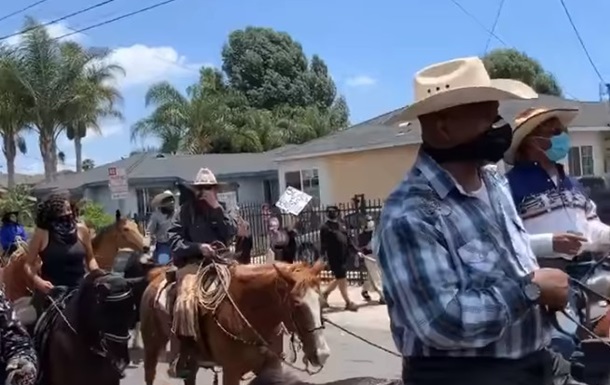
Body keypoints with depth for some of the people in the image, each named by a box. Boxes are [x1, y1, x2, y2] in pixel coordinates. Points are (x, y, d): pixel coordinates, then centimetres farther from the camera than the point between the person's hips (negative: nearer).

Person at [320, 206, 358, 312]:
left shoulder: (341, 224, 13)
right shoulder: (325, 227, -8)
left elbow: (348, 239, 19)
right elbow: (323, 244, -13)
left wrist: (356, 250, 16)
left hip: (343, 256, 7)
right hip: (334, 257, -7)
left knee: (339, 279, 15)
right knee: (342, 279, -1)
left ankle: (325, 294, 33)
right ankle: (348, 303, 8)